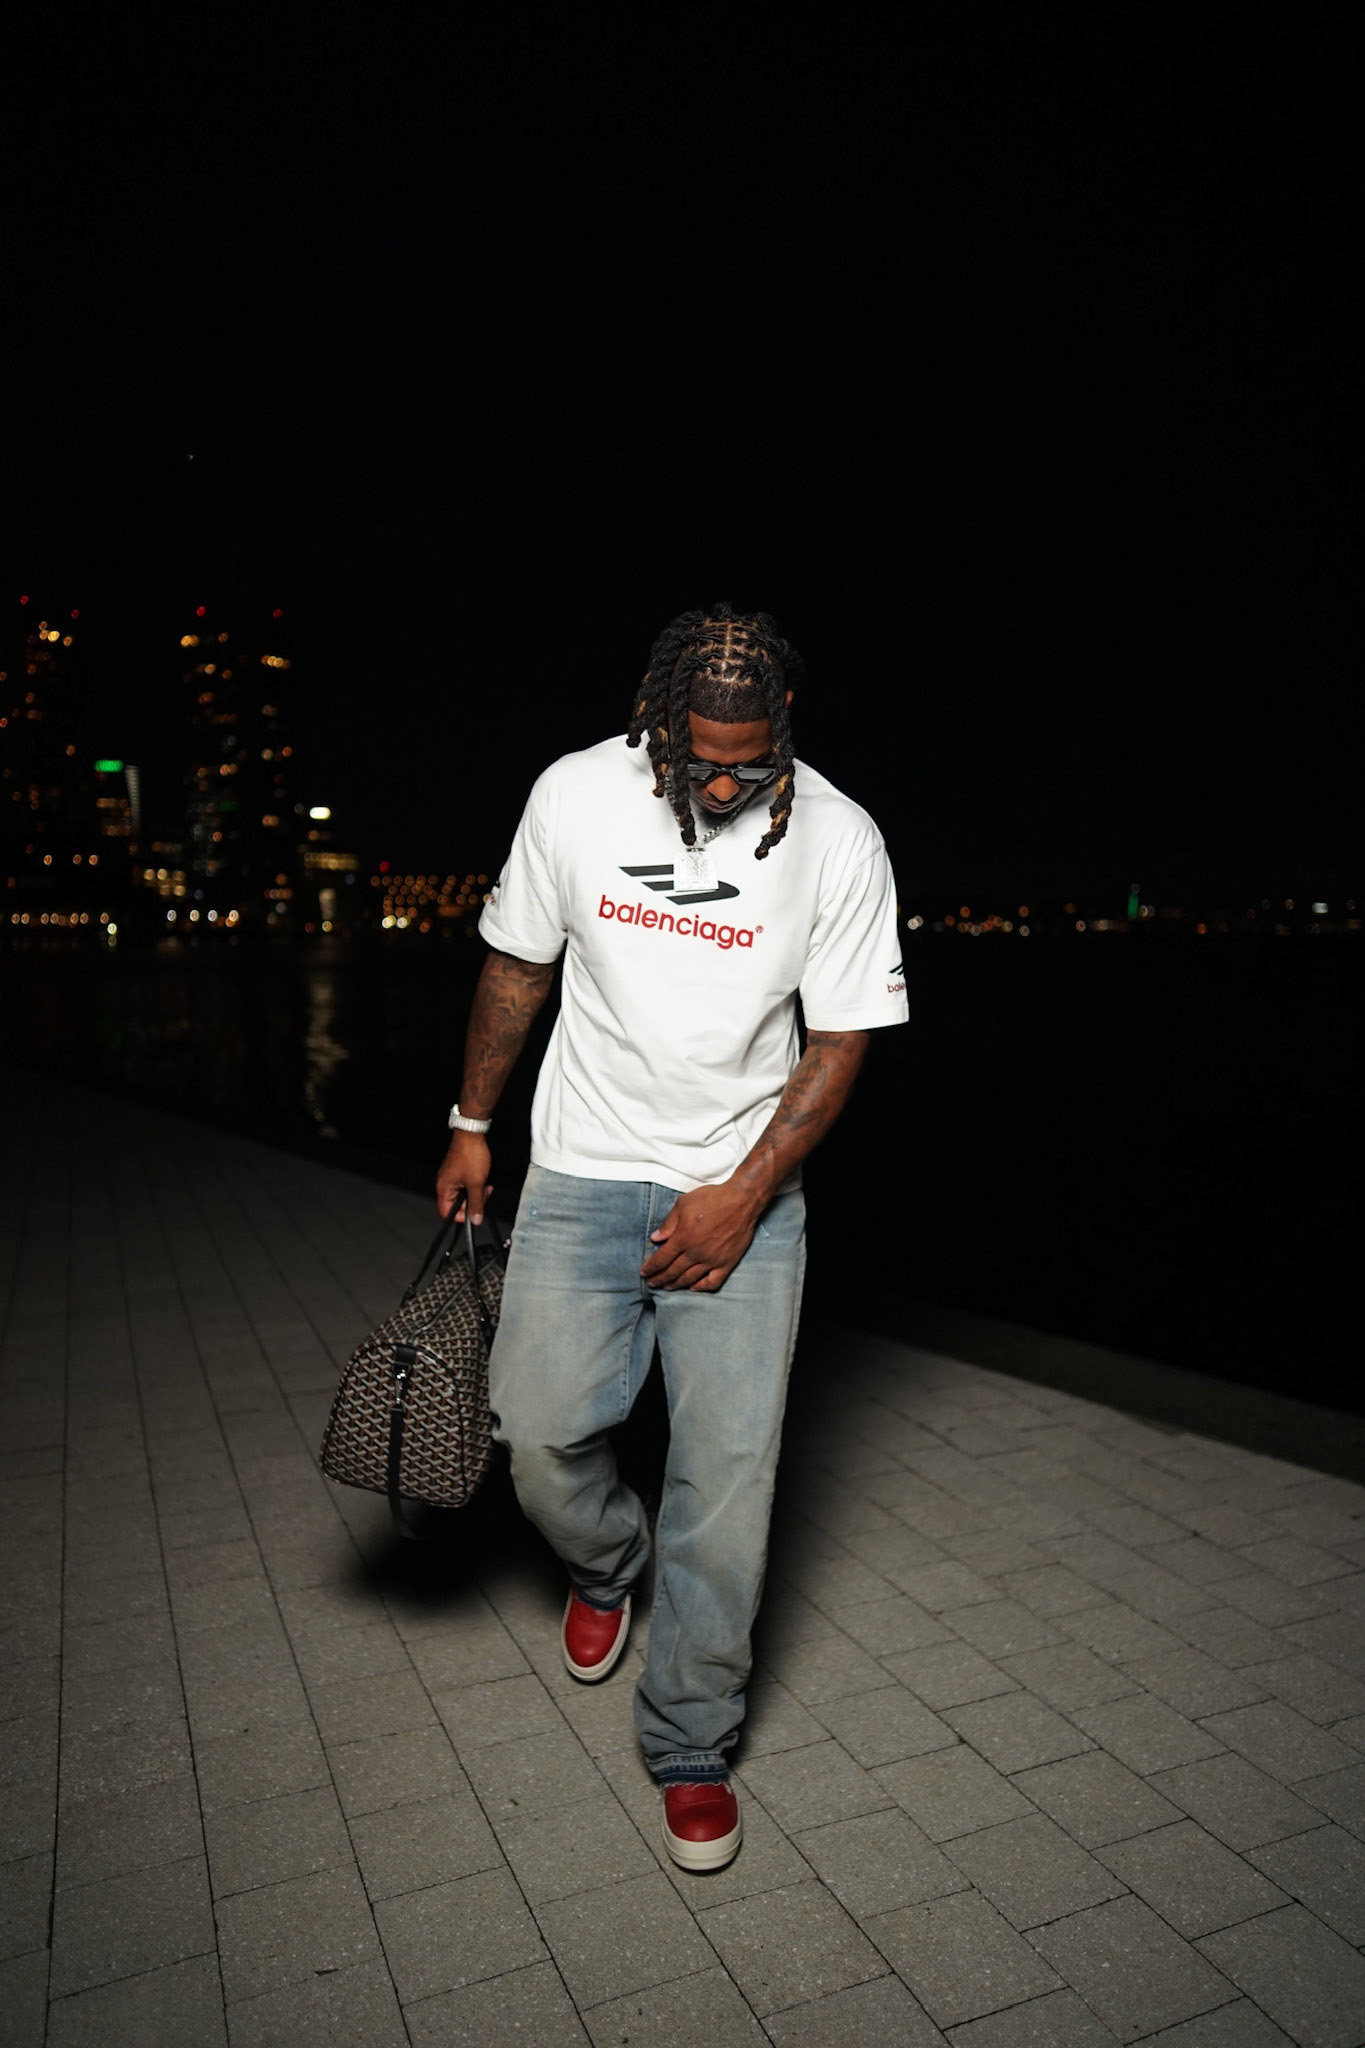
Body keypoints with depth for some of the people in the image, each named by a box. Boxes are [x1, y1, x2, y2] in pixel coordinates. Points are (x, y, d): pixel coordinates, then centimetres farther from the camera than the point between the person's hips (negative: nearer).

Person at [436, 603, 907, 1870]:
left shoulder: (839, 840, -10)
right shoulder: (573, 797, -6)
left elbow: (838, 1044, -4)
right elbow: (519, 968, 7)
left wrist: (741, 1196, -11)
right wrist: (472, 1125, 13)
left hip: (745, 1190, -1)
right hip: (583, 1178, 1)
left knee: (728, 1474, -2)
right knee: (540, 1432, -6)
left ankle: (692, 1747, 22)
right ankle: (607, 1563, 33)